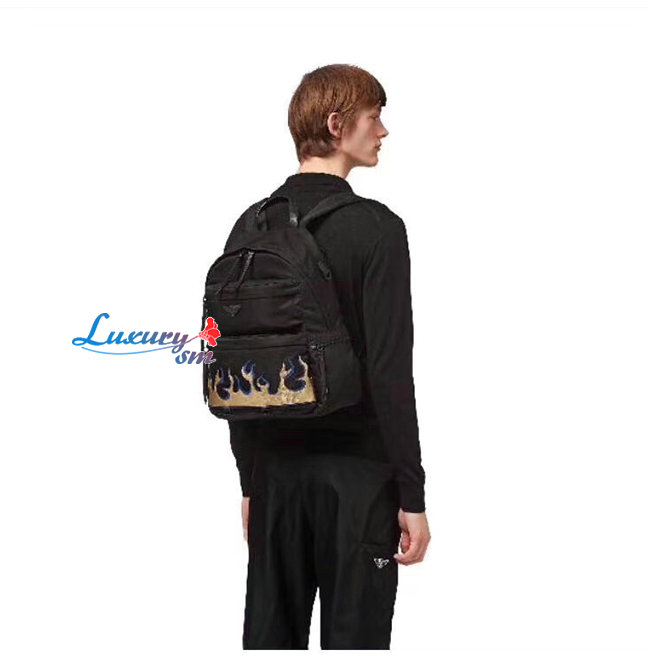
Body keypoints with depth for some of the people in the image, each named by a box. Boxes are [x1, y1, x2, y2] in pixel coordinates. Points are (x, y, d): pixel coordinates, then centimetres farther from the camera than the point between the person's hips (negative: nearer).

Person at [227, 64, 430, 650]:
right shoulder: (375, 228, -12)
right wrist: (411, 494, -10)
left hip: (276, 469, 6)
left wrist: (251, 480, 16)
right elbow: (390, 370, -17)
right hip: (357, 470, -6)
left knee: (270, 634, 13)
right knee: (353, 635, 3)